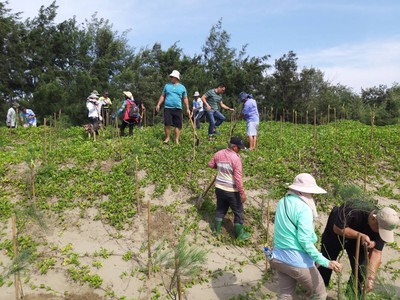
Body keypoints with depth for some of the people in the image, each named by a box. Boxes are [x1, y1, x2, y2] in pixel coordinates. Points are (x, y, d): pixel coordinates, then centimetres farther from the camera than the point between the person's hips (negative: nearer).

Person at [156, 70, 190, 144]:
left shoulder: (182, 87, 8)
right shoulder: (167, 85, 11)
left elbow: (185, 99, 10)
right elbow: (162, 96, 16)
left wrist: (187, 109, 4)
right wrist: (158, 105, 6)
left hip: (178, 108, 0)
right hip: (168, 108, 0)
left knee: (178, 125, -1)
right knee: (167, 124, -6)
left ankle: (177, 140, 7)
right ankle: (167, 138, 9)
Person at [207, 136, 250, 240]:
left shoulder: (219, 154, -2)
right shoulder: (236, 158, -21)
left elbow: (210, 164, 14)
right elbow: (238, 177, -23)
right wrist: (242, 192, -17)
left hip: (219, 188, 6)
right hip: (232, 190, -6)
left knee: (220, 209, 23)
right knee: (239, 212, 12)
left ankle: (217, 229, 34)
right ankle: (239, 234, 23)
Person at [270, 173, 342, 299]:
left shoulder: (282, 202, 6)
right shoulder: (304, 208, -18)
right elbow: (305, 240, -23)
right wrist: (325, 262, -20)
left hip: (279, 257, 7)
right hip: (297, 260, -7)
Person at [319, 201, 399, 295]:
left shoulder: (383, 225, -27)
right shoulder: (352, 212, -43)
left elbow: (376, 252, -25)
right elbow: (338, 228, -34)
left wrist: (370, 279, -32)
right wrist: (360, 235, -45)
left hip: (358, 239, 3)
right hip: (335, 233, -3)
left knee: (361, 268, -4)